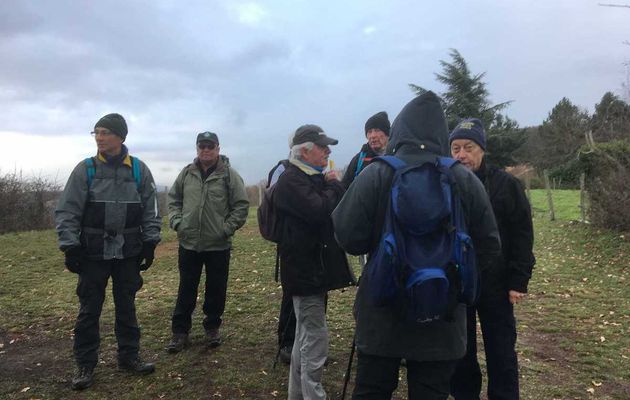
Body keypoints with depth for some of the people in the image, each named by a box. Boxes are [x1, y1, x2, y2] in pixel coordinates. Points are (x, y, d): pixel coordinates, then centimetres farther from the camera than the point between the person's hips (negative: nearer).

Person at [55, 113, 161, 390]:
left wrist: (150, 243, 2)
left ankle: (129, 356, 26)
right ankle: (85, 365, 21)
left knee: (126, 306, 12)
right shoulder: (85, 169, -3)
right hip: (93, 252, -1)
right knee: (89, 308, 7)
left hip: (128, 252, 1)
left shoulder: (139, 170, 1)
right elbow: (67, 211, -3)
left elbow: (151, 209, 6)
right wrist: (69, 247, -9)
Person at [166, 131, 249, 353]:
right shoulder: (187, 173, 6)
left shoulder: (229, 175, -5)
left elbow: (241, 206, -5)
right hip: (189, 244, 2)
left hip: (218, 245, -2)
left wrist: (226, 229, -11)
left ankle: (212, 328, 28)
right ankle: (180, 332, 22)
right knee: (186, 290, 10)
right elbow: (173, 199, 14)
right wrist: (177, 222, 0)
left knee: (216, 290, 10)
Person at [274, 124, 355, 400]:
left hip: (316, 266, 11)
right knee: (315, 338, -5)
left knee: (306, 335, 19)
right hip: (305, 269, -11)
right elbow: (321, 212, -28)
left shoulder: (315, 178, 15)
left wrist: (332, 185, -2)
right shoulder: (291, 181, -15)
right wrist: (334, 185, -12)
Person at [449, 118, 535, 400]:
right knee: (460, 351, 15)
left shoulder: (505, 184, -5)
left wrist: (518, 281, -8)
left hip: (495, 284, -1)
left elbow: (522, 236, -4)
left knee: (501, 353, 11)